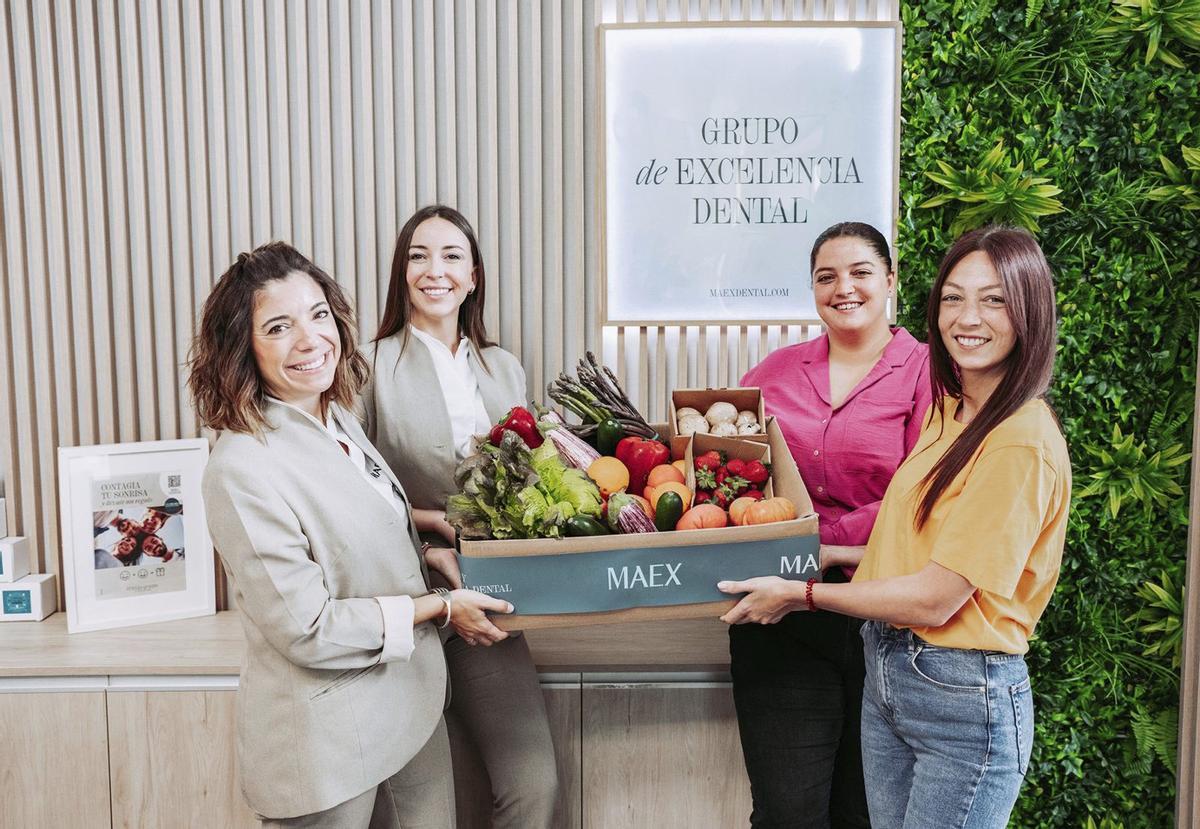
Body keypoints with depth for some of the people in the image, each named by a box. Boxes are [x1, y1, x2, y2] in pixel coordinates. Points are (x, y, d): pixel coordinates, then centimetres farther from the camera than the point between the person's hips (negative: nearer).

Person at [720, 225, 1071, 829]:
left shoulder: (1023, 443, -19)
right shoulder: (949, 413, 8)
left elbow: (934, 599, -20)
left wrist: (802, 593, -11)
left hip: (964, 694, -8)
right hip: (886, 670, 8)